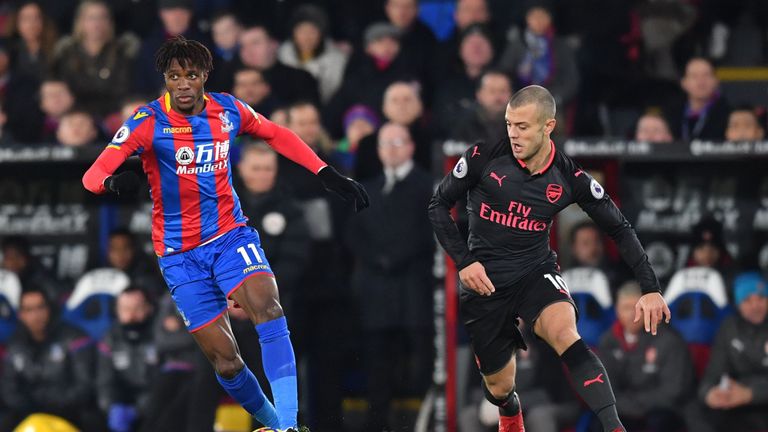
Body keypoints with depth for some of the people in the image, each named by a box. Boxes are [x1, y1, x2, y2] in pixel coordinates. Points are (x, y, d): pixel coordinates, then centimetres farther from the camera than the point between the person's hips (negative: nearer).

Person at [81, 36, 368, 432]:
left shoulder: (228, 110, -1)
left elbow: (276, 135, 19)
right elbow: (93, 174, -21)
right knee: (225, 360, -5)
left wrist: (328, 176, 14)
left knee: (267, 308, -26)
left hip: (231, 235, 2)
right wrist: (113, 182, -45)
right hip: (180, 254, -2)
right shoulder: (149, 122, -12)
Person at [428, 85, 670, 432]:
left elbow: (619, 229, 0)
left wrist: (650, 288, -7)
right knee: (499, 386, 10)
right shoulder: (484, 157, -13)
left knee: (565, 335, -33)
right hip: (485, 282, 1)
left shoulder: (569, 178, -9)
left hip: (536, 273, -1)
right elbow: (439, 205, -1)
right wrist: (463, 261, -12)